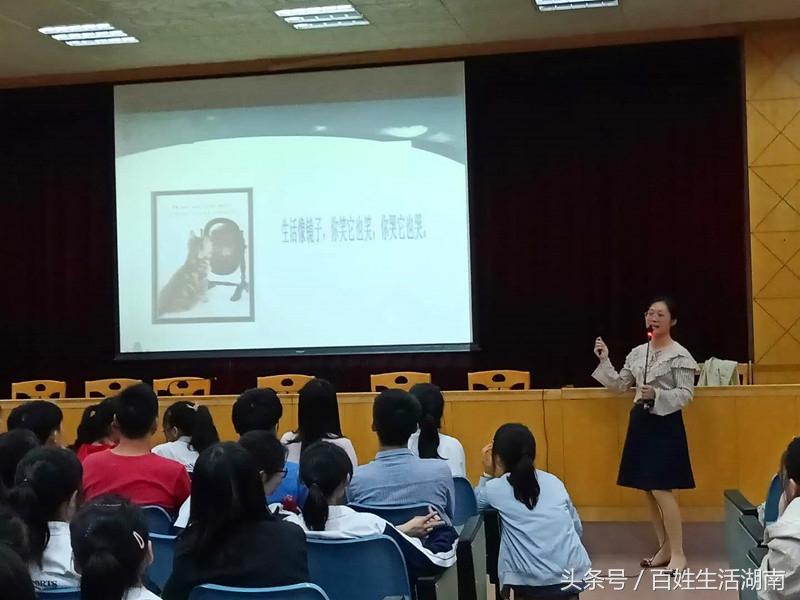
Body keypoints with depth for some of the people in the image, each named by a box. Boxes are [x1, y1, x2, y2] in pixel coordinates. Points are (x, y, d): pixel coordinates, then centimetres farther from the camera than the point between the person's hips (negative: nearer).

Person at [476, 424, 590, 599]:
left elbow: (475, 505, 24)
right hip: (574, 574, 3)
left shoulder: (494, 488, 4)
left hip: (532, 584, -3)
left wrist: (487, 474, 20)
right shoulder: (554, 481, 12)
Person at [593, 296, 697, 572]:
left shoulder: (680, 355, -8)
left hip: (665, 424, -7)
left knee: (661, 490, -12)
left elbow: (686, 394, -12)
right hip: (640, 421, 7)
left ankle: (678, 554, -3)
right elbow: (620, 385, 14)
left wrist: (657, 395, -25)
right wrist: (604, 360, 4)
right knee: (648, 490, 9)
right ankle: (664, 548, 20)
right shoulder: (637, 353, 11)